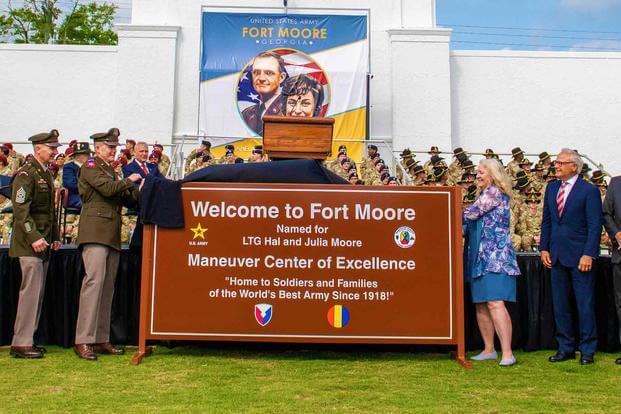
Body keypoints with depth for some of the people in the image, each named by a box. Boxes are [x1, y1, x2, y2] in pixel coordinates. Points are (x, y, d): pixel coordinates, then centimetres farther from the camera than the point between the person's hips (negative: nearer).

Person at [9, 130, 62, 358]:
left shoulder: (47, 174, 18)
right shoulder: (26, 174, -10)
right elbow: (20, 210, -17)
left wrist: (55, 237, 17)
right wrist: (34, 237, -22)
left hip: (44, 242, 9)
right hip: (29, 244, -9)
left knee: (37, 292, 11)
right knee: (31, 290, -9)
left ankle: (27, 338, 19)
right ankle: (21, 344, -2)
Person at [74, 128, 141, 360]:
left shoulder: (110, 170, 26)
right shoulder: (90, 166, 1)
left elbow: (126, 198, 20)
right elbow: (108, 189, -16)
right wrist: (130, 181, -2)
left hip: (111, 235, 9)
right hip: (95, 231, -8)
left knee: (107, 286, 6)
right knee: (94, 281, -15)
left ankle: (101, 340, 9)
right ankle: (83, 341, -13)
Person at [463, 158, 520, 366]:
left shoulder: (494, 192, -7)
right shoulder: (485, 194, 22)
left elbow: (471, 214, -13)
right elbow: (474, 223, 21)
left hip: (495, 255, -10)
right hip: (481, 256, 10)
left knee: (495, 303, -16)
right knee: (481, 305, 9)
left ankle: (507, 353, -14)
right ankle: (489, 350, 16)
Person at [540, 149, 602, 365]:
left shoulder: (589, 190, -6)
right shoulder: (551, 188, 11)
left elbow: (595, 225, -9)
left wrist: (588, 254, -16)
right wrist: (544, 248, 7)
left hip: (580, 256, -5)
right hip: (557, 256, 6)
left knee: (585, 304, 3)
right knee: (560, 304, 10)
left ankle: (587, 350, 14)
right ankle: (565, 348, 21)